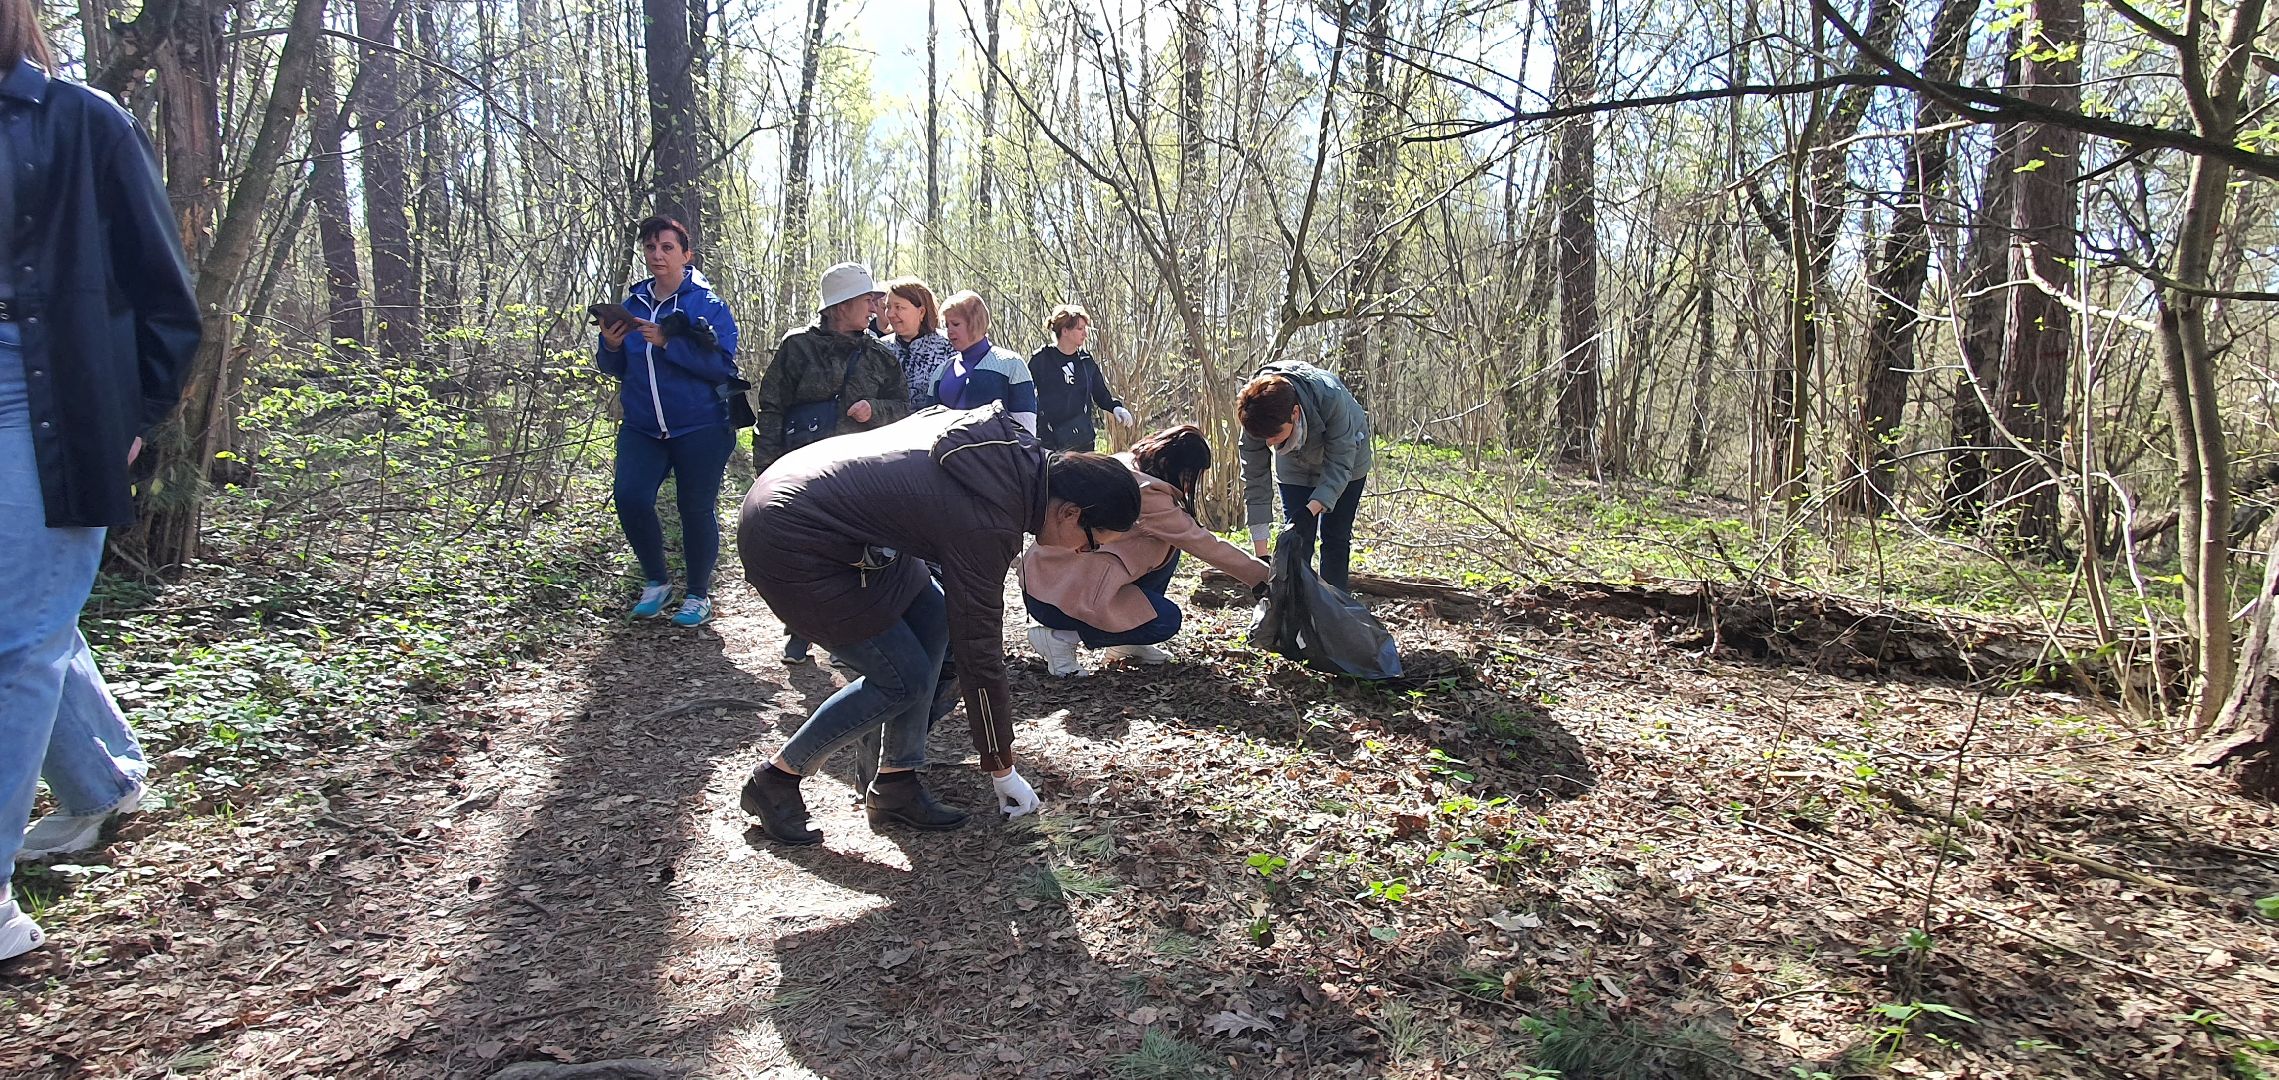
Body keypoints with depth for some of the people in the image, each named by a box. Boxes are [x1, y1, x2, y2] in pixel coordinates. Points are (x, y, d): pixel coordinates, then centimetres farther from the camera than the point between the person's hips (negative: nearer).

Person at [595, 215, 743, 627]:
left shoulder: (708, 304, -6)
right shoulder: (632, 303, 9)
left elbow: (721, 365, -16)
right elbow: (615, 368, 13)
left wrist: (667, 342, -24)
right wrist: (610, 346, -9)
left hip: (699, 428, -4)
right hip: (642, 426, 4)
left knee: (696, 510, 3)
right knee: (630, 498, -12)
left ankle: (698, 595, 21)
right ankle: (656, 581, 11)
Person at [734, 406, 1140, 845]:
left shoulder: (1014, 447, -3)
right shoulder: (988, 524, -25)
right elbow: (979, 652, -17)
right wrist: (1003, 770, -6)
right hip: (788, 542, -9)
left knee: (933, 617, 5)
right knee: (903, 680, -5)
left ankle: (895, 785, 13)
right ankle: (775, 780, 11)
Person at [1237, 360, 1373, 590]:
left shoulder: (1331, 398, -43)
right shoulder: (1255, 416, -33)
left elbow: (1339, 466, -35)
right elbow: (1255, 479, -26)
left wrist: (1311, 510, -50)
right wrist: (1260, 554, -29)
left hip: (1344, 459, -2)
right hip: (1294, 467, 2)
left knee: (1335, 539, -3)